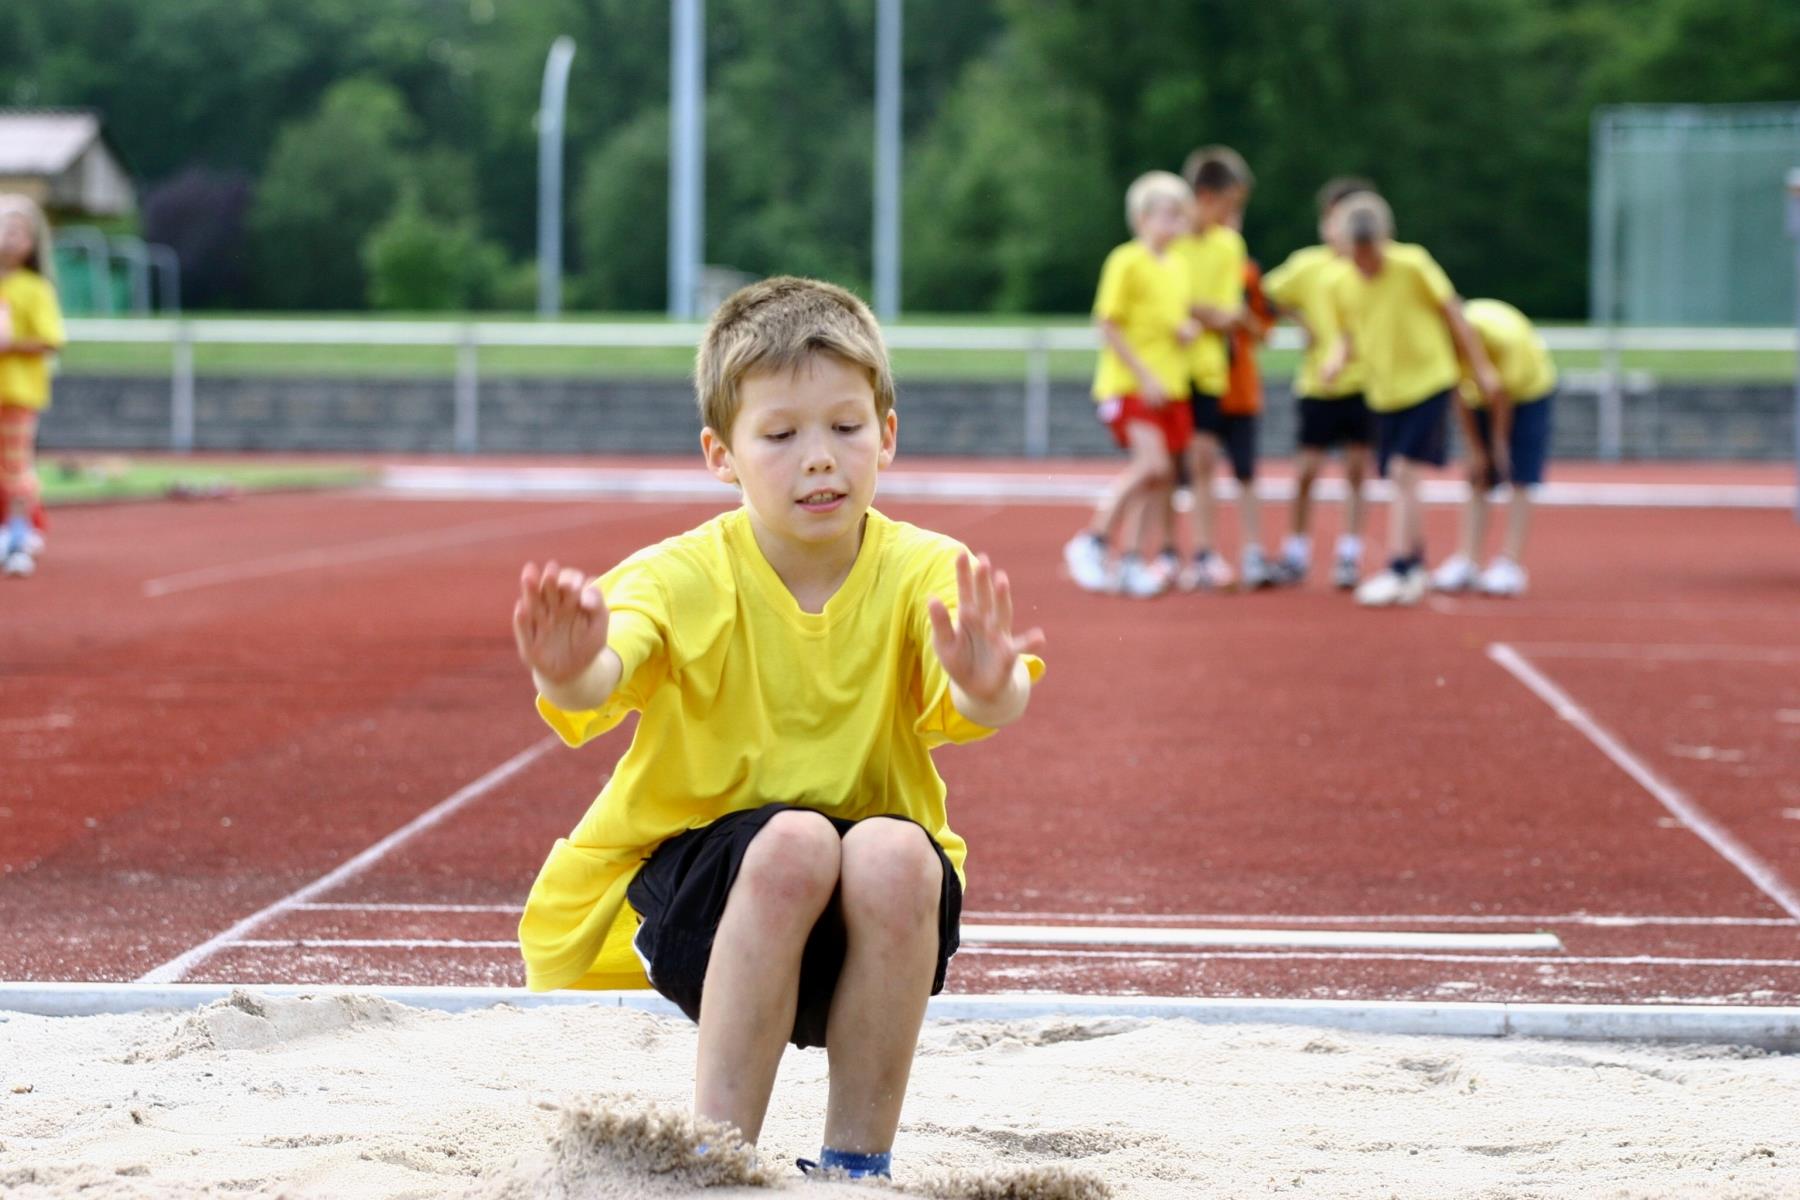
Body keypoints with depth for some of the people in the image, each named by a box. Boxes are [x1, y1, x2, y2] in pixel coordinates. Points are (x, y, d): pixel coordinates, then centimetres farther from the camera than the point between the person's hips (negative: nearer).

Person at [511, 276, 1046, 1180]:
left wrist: (988, 687, -53)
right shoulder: (685, 578, -12)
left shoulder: (922, 574, -9)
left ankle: (857, 1158, -16)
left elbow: (984, 709, -28)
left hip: (876, 911, 2)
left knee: (894, 853, -31)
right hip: (695, 886, -1)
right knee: (794, 841, -32)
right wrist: (569, 672, -57)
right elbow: (600, 683, -32)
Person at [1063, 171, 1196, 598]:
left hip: (1168, 387, 8)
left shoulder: (1178, 266, 13)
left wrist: (1187, 329, 2)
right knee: (1151, 461, -21)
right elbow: (1107, 325, -12)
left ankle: (1131, 562, 11)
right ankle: (1092, 542, -10)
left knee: (1159, 475, 4)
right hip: (1128, 384, -8)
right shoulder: (1127, 262, -9)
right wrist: (1144, 375, -17)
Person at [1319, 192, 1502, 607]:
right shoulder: (1342, 284, -3)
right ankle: (1416, 566, 24)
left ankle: (1398, 570, -13)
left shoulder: (1412, 265, -16)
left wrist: (1481, 368, -2)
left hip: (1429, 382, -5)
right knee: (1403, 482, 11)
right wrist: (1339, 358, -11)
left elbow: (1453, 312, -6)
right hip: (1384, 393, 5)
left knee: (1404, 474, -14)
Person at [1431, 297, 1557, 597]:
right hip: (1481, 396, 4)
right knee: (1478, 482, -3)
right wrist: (1475, 450, -11)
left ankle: (1510, 564, -15)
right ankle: (1467, 561, -7)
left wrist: (1499, 442, -14)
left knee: (1519, 481, -11)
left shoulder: (1504, 335, -39)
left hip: (1529, 391, -4)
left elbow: (1504, 392, -26)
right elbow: (1460, 400, -15)